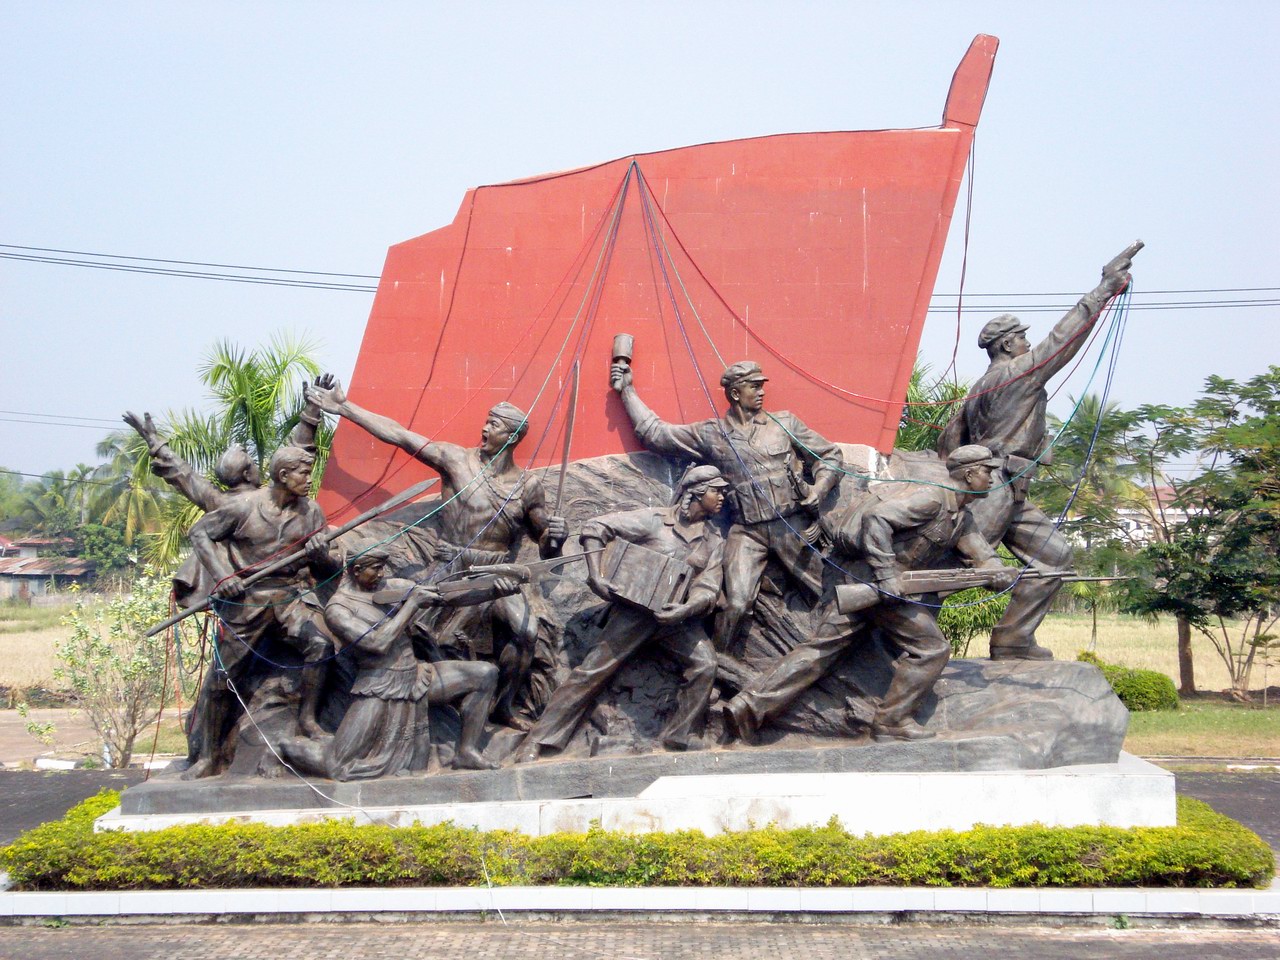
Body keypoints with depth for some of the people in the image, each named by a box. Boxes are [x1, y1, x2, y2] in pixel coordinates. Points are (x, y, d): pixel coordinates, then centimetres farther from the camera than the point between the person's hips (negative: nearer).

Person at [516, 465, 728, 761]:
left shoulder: (713, 541, 9)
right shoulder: (654, 519, -3)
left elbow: (708, 589, 0)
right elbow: (594, 529, -4)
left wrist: (685, 610, -21)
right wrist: (595, 576, -14)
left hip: (677, 616, 4)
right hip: (634, 611, -3)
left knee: (704, 665, -20)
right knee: (593, 671, -7)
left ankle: (676, 742, -10)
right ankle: (535, 742, -2)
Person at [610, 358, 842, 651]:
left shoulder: (785, 423, 12)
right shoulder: (711, 435, 10)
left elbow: (830, 456, 16)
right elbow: (654, 433, 11)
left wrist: (819, 489, -2)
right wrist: (628, 392, 13)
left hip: (792, 525, 1)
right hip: (747, 531, -1)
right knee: (736, 605, -18)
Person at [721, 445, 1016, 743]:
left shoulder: (962, 517, 20)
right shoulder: (931, 498, -12)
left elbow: (982, 553, 19)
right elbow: (876, 518, -20)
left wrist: (998, 573, -6)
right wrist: (886, 574, -25)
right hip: (879, 582, -9)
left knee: (821, 648, 2)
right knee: (931, 649, -2)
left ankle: (750, 705, -4)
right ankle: (892, 721, 2)